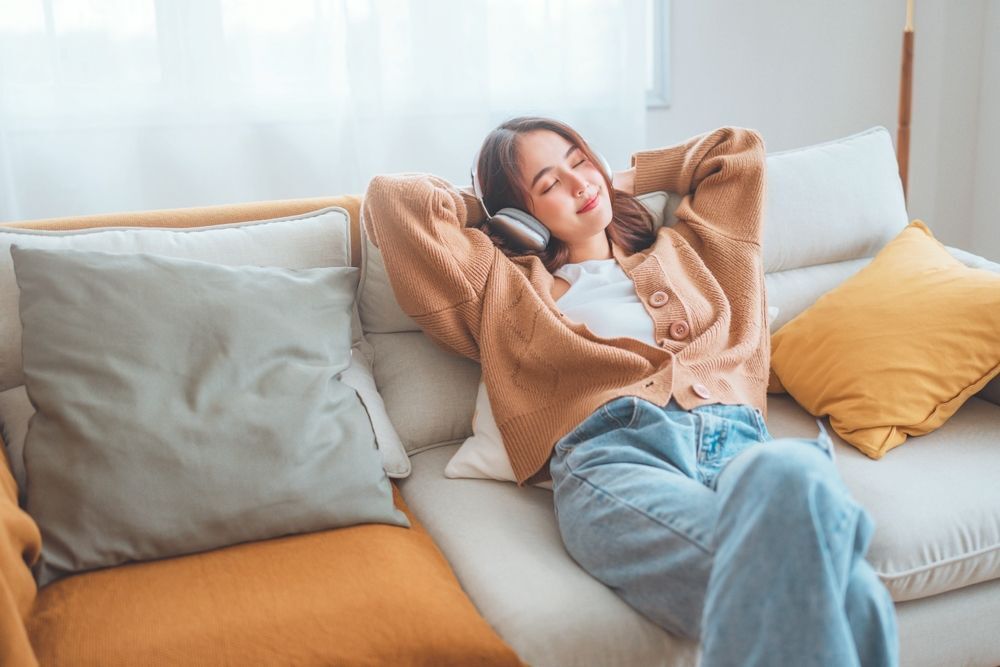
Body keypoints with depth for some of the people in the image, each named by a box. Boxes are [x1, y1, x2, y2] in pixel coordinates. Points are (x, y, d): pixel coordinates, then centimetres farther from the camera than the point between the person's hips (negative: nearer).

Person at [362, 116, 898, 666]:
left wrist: (625, 181, 47)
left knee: (792, 473, -40)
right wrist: (488, 214, 37)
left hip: (738, 441, 4)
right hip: (612, 455, -3)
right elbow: (392, 198, 24)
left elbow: (739, 149, 45)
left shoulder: (681, 251, 37)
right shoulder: (506, 285, 29)